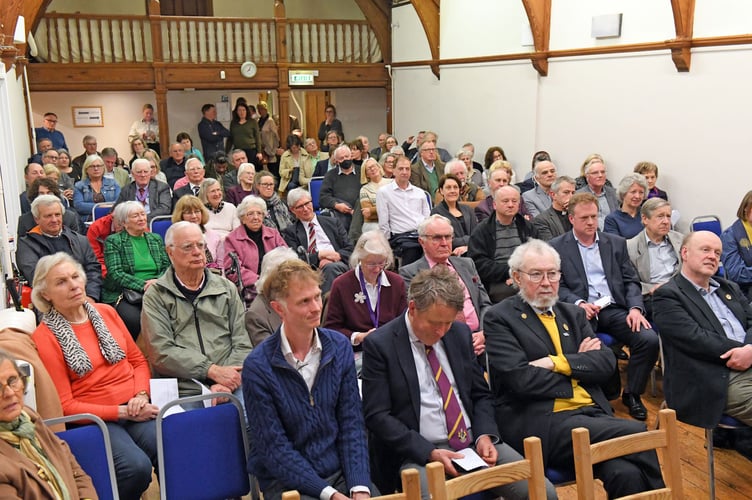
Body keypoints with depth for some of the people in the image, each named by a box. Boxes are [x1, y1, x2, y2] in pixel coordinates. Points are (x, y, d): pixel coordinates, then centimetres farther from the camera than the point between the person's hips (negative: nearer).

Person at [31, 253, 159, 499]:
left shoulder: (105, 312, 11)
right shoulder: (45, 337, -3)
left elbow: (138, 361, 17)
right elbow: (65, 405, -5)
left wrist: (141, 396, -3)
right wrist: (122, 412, -11)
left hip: (136, 409, 4)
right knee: (137, 466, -30)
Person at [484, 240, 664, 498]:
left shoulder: (573, 314, 18)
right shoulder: (499, 319, 0)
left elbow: (606, 362, 6)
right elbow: (521, 378, -12)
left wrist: (558, 363, -10)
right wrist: (579, 365, -1)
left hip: (592, 414, 5)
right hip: (541, 423, -5)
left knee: (626, 473, -26)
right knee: (636, 434, -23)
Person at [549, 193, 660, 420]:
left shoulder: (616, 243, 18)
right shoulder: (556, 247, 8)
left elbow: (631, 281, 14)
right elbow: (557, 287, 2)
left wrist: (635, 307, -6)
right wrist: (579, 304, -17)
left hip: (615, 309, 4)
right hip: (581, 311, -3)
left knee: (649, 339, -22)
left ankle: (632, 394, 1)